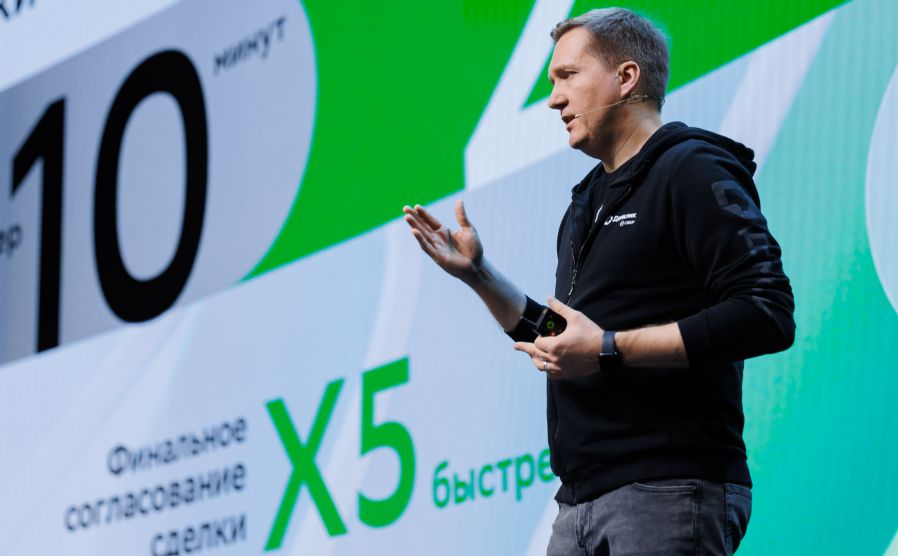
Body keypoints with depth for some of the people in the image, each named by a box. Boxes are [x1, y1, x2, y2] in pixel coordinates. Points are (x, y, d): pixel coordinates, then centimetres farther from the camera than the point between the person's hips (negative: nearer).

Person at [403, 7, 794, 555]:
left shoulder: (693, 171, -6)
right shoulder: (588, 202, 22)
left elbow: (767, 316, -18)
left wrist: (609, 349, -19)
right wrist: (478, 274, 17)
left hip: (667, 491, -8)